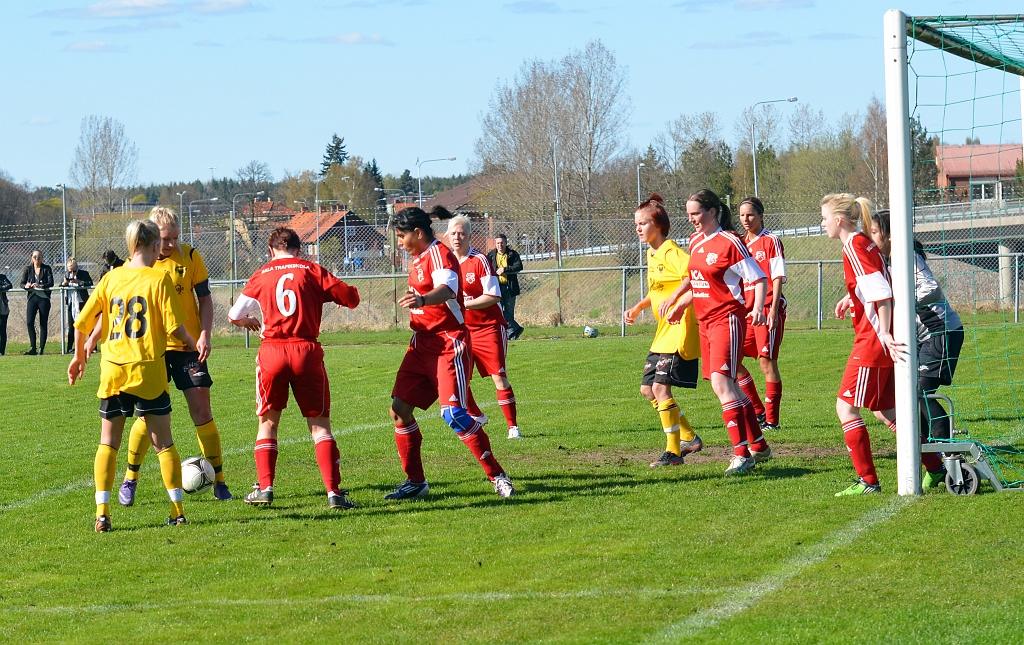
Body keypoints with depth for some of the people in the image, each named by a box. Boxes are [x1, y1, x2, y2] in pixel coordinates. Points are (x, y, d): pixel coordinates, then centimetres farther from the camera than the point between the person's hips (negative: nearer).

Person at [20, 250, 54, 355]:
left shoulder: (47, 269, 4)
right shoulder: (28, 269, 10)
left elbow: (51, 283, -6)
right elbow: (22, 283, 5)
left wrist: (40, 286, -23)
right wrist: (26, 286, -19)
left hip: (44, 298, -1)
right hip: (32, 298, 2)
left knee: (43, 323, -1)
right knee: (29, 322, -11)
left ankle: (41, 348, 2)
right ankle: (33, 348, -5)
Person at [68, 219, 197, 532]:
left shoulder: (111, 278, 4)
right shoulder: (159, 278, -6)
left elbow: (82, 323, 5)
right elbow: (175, 327, -10)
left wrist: (79, 355, 22)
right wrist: (191, 343, 11)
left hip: (112, 370, 3)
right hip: (148, 370, -3)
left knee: (108, 443, 10)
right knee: (163, 443, 8)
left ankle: (102, 513, 0)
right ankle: (177, 510, 9)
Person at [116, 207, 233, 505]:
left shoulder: (190, 257, -1)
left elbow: (204, 298, 5)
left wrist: (204, 335, -8)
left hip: (187, 344, 1)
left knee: (202, 410, -2)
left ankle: (219, 481, 8)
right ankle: (130, 480, 9)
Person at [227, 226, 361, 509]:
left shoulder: (261, 276, 9)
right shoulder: (312, 270, 4)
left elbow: (234, 315, 15)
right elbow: (351, 298, 1)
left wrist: (249, 322, 38)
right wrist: (329, 293, 25)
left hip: (272, 352, 1)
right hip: (306, 350, -1)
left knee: (268, 422, 17)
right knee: (319, 424, 4)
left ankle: (265, 488, 9)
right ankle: (334, 491, -7)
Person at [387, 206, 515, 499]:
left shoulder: (439, 254, -14)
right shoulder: (417, 259, 14)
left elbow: (447, 290, -36)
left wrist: (421, 300, -54)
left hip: (449, 346, -9)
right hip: (422, 345, 9)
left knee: (454, 414, -18)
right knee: (399, 409, 0)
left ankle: (497, 477, -6)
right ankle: (415, 482, 10)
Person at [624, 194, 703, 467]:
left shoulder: (671, 253, -14)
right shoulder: (651, 254, 15)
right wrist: (638, 307, 19)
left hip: (680, 330, -10)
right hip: (663, 332, 10)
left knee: (660, 387, -15)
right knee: (647, 389, 10)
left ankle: (674, 452, -7)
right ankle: (688, 438, 21)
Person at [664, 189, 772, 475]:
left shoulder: (730, 243, -12)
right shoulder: (695, 242, 11)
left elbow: (759, 278, -12)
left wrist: (758, 307, -26)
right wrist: (676, 298, 29)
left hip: (727, 319, -9)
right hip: (704, 321, 9)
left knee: (721, 382, -19)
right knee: (728, 387, 12)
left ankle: (742, 454, -20)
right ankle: (759, 447, 24)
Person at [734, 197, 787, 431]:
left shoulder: (771, 241, -4)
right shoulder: (742, 243, 15)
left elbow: (778, 277, -9)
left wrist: (773, 309, -17)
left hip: (768, 308, -7)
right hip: (747, 310, 7)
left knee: (766, 360, -8)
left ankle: (771, 419, -3)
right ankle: (758, 412, 13)